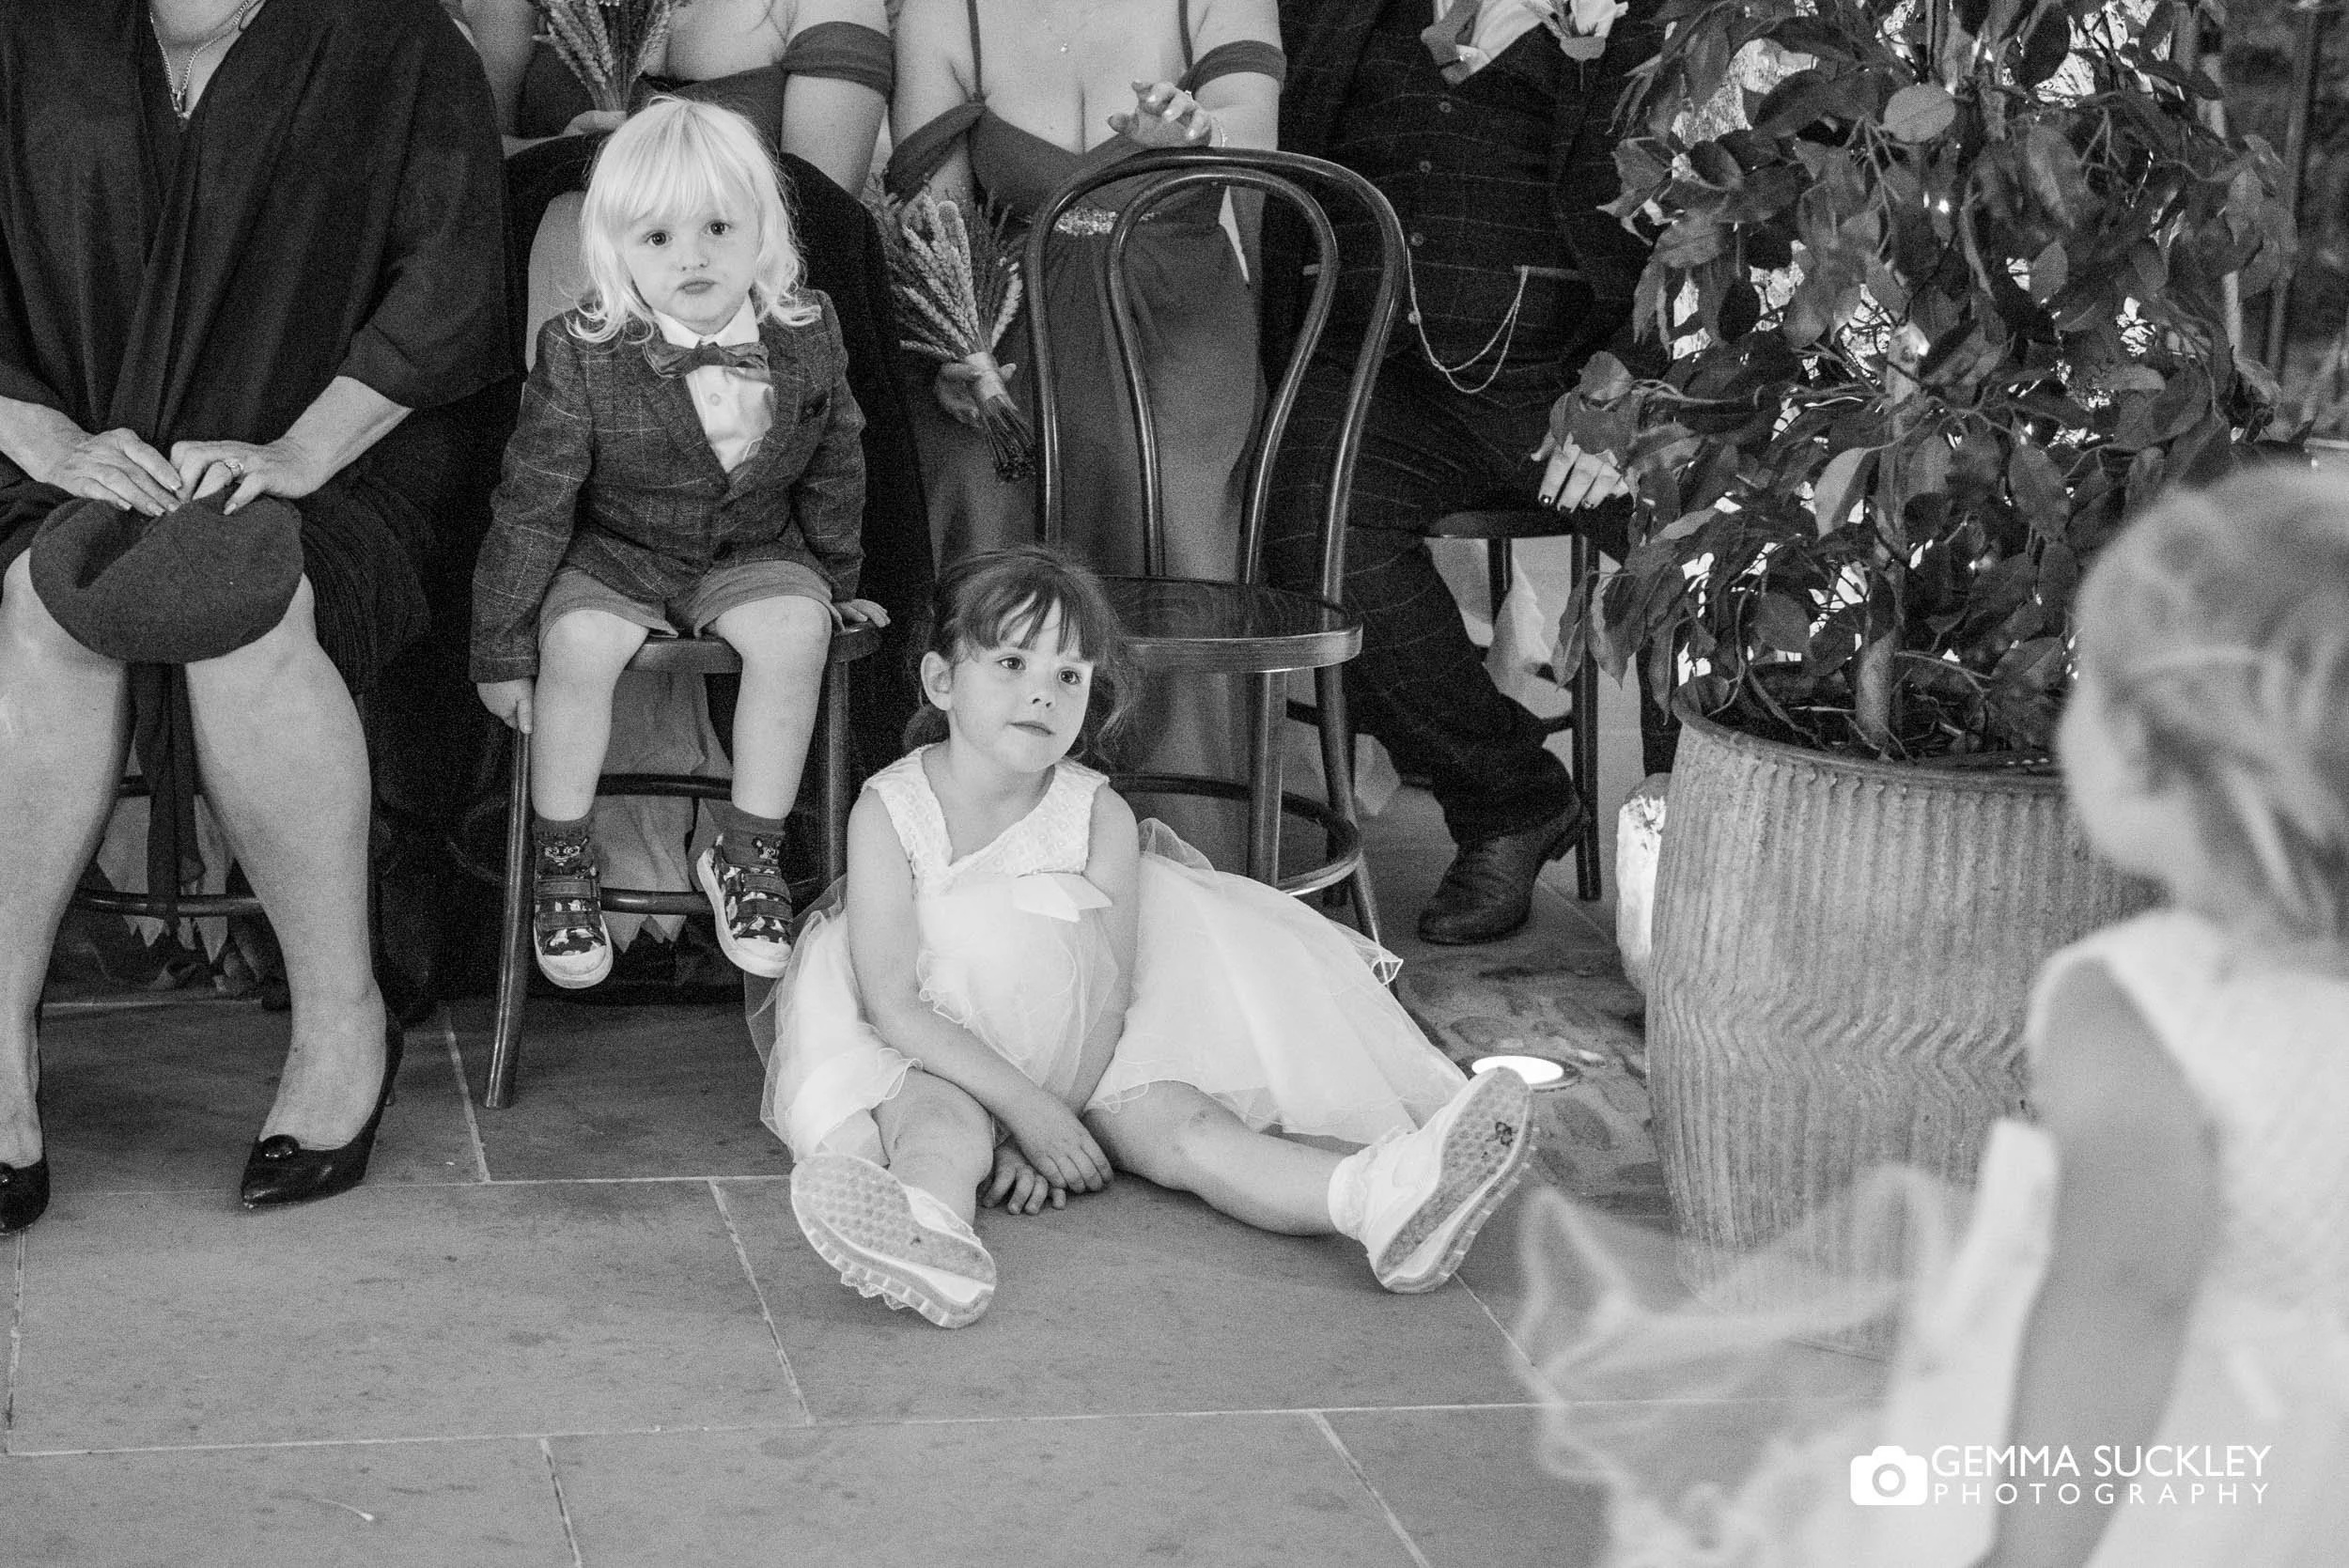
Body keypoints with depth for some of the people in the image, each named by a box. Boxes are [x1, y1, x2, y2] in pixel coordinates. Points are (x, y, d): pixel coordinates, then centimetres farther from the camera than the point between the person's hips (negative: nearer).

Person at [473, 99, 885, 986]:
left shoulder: (807, 338, -8)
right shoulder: (581, 357, -17)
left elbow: (833, 471, 9)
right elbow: (531, 504, -11)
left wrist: (837, 582, 18)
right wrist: (501, 647, -8)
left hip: (754, 554, 2)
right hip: (612, 555, -2)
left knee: (794, 629, -27)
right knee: (580, 640, -29)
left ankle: (749, 851, -11)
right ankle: (560, 860, -8)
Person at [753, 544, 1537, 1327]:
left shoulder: (1098, 816, -7)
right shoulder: (890, 811, -14)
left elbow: (1107, 999, -12)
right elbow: (894, 1002, -19)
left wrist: (1044, 1135, -24)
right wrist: (1025, 1109, -26)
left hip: (1084, 1064, 2)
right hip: (943, 1062, -2)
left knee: (1172, 1117, -23)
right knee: (936, 1118, -34)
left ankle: (1380, 1199, -48)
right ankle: (931, 1230, -69)